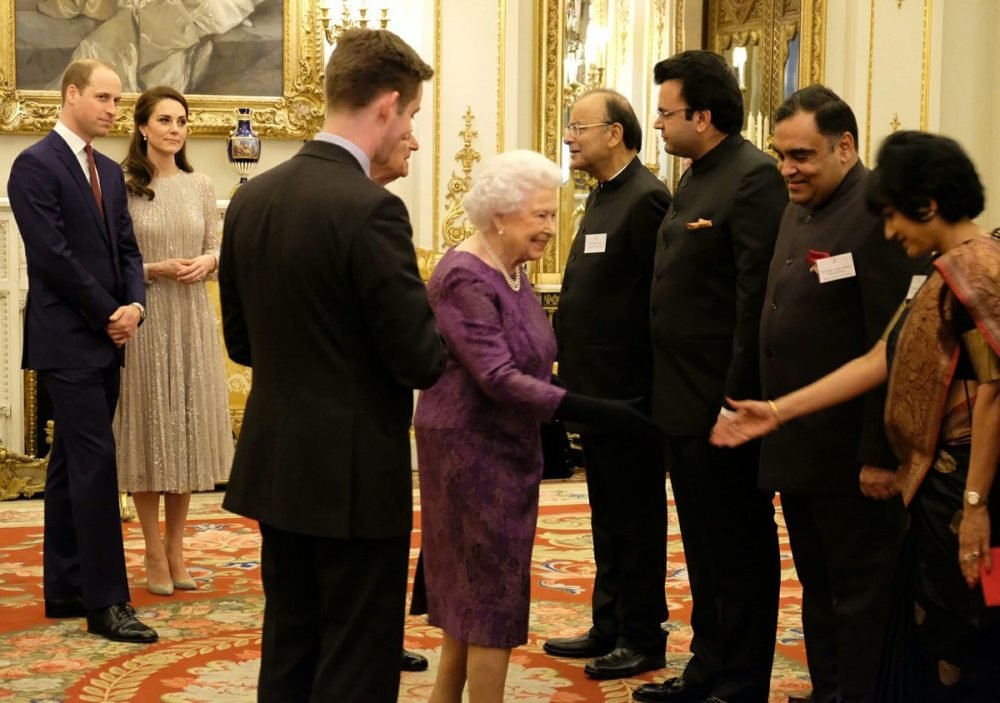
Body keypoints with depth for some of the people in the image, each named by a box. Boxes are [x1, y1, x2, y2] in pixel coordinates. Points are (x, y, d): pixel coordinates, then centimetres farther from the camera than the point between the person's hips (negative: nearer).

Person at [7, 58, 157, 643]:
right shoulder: (36, 166, -10)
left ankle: (66, 589, 18)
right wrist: (107, 315, -12)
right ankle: (106, 601, -6)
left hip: (105, 339, 8)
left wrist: (134, 305, -6)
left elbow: (127, 249, 13)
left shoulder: (110, 172, 15)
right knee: (96, 462, -10)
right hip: (67, 340, -8)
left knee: (72, 464, 12)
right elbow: (53, 255, -16)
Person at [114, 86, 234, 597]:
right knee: (149, 429, 2)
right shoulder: (122, 187, -6)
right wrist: (154, 270, -17)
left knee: (187, 428, 8)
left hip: (192, 321, 4)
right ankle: (154, 553, 12)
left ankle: (176, 548, 20)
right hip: (143, 319, -4)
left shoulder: (200, 186, 7)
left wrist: (208, 261, -9)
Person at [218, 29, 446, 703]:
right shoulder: (371, 208, -20)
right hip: (354, 476, -7)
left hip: (274, 466, 8)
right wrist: (442, 339, 4)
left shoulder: (251, 199, 4)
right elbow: (419, 360, -17)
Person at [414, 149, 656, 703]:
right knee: (491, 598, -3)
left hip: (505, 445, 9)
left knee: (471, 595, 16)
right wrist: (594, 412, -32)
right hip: (473, 448, -9)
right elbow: (497, 376, -27)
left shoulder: (513, 272, 8)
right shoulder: (465, 278, -20)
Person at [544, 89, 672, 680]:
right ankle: (609, 628, 27)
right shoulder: (604, 196, 14)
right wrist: (575, 370, 12)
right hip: (596, 387, 10)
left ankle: (643, 639, 13)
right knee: (607, 515, 16)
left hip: (629, 389, -10)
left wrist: (647, 380, -18)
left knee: (636, 519, 2)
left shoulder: (646, 198, -16)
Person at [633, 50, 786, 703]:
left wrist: (739, 399, -22)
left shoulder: (755, 178, -16)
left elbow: (758, 297, -21)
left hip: (724, 403, -9)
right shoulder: (696, 179, 13)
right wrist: (664, 389, 14)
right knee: (705, 547, 18)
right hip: (684, 401, 9)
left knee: (738, 550, 3)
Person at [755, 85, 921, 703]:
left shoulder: (880, 213, -18)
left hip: (852, 457, -9)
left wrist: (882, 456, -21)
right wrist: (776, 425, 14)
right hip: (798, 448, 9)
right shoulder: (800, 211, 12)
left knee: (859, 597, 3)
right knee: (818, 588, 18)